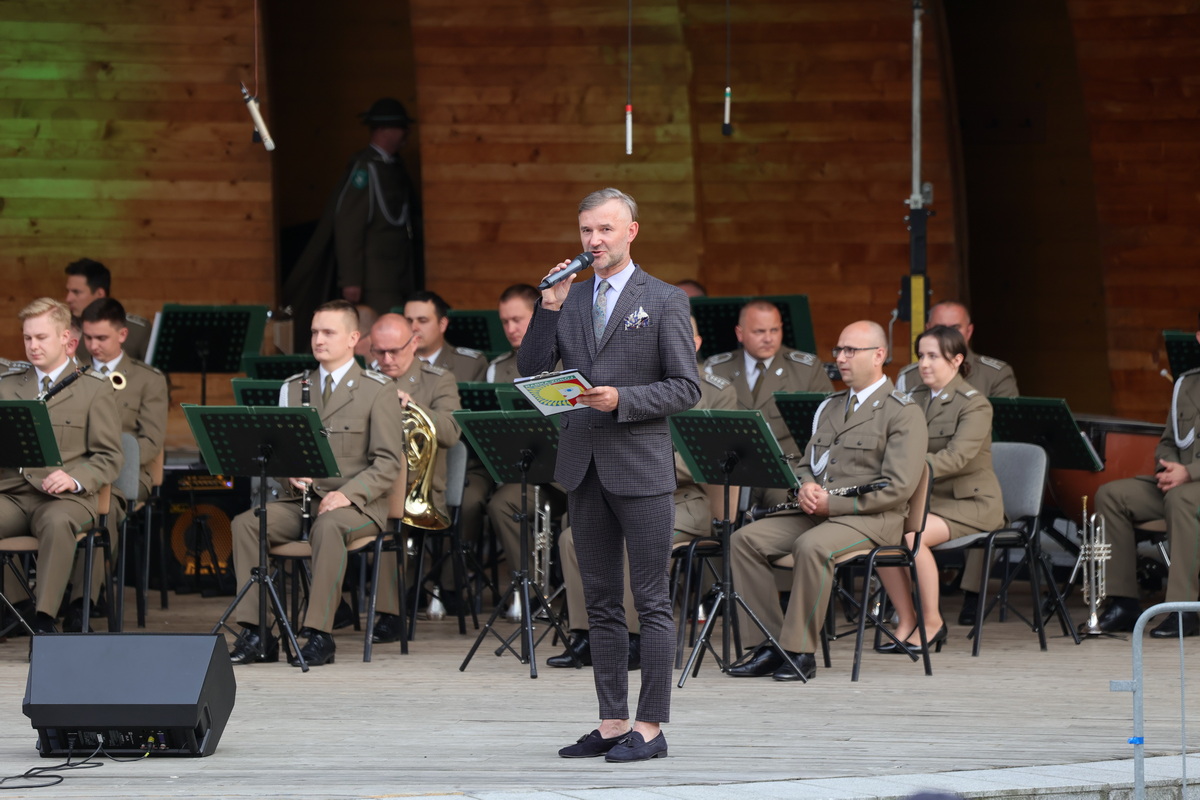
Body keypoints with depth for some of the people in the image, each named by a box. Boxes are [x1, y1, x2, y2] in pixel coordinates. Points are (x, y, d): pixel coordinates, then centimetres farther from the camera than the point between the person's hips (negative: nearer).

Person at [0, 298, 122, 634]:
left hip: (61, 497, -3)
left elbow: (109, 459, 5)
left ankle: (44, 620, -38)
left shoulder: (94, 390, 9)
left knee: (57, 522, -40)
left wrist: (74, 479, -15)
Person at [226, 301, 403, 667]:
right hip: (302, 498, 5)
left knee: (328, 527, -39)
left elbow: (388, 463, -5)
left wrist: (348, 494, -20)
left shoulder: (376, 390, 1)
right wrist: (291, 473, -9)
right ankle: (255, 633, -23)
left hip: (357, 503, -5)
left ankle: (319, 634, -36)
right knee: (245, 523, -22)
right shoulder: (293, 388, 16)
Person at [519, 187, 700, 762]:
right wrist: (548, 309, -4)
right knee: (601, 604, 9)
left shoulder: (663, 301, -2)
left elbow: (686, 387, -5)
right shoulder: (569, 300, 13)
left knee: (652, 602, -3)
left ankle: (650, 726, -2)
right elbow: (529, 373, 7)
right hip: (583, 467, 6)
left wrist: (621, 400, -17)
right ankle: (612, 724, 13)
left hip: (640, 467, -6)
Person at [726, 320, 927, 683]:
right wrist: (805, 486, -3)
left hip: (871, 517, -8)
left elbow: (898, 487, -14)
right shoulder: (830, 407, 22)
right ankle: (771, 645, -14)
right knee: (746, 540, -13)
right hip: (817, 513, 8)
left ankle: (800, 652, -29)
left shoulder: (903, 413, -5)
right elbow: (807, 462, 24)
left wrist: (832, 503, -17)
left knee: (812, 546, -37)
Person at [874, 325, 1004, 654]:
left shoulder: (974, 405, -9)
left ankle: (931, 623, -16)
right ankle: (905, 622, -12)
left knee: (910, 535, -31)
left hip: (971, 503, -6)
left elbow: (958, 456, -24)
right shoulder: (917, 398, 14)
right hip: (926, 499, 6)